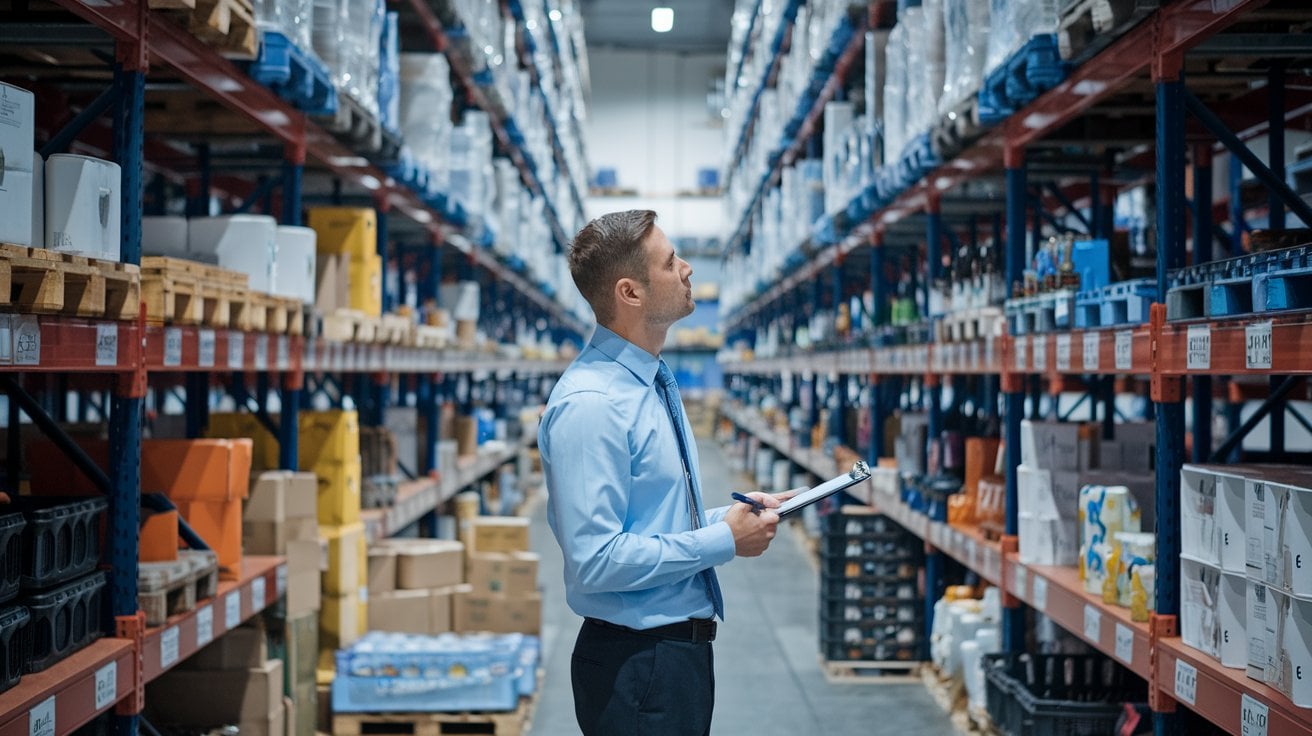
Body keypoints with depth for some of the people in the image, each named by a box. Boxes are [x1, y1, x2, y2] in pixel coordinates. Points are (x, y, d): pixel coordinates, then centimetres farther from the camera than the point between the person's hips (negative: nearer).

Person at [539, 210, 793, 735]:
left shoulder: (654, 384, 11)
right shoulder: (590, 405, -20)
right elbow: (596, 560, -25)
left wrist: (734, 515, 5)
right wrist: (724, 540, -17)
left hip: (683, 649, 9)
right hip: (636, 666, -9)